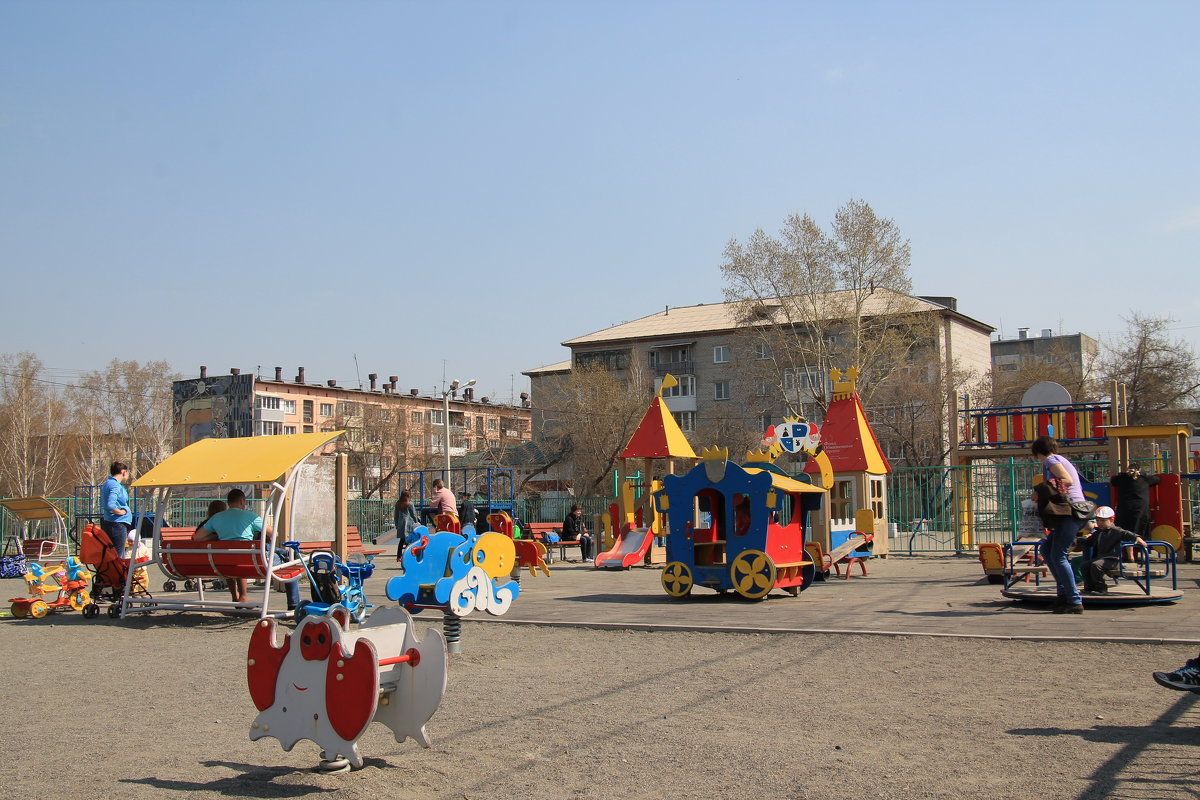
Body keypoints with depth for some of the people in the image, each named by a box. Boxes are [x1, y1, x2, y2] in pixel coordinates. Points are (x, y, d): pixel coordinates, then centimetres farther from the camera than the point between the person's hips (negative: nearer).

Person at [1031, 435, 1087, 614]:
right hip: (1077, 511, 10)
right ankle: (1064, 591, 11)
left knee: (1058, 556, -11)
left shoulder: (1051, 460, -2)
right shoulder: (1063, 461, 26)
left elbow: (1067, 480, -16)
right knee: (1046, 549, 14)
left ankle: (1075, 601, -14)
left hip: (1071, 511, -10)